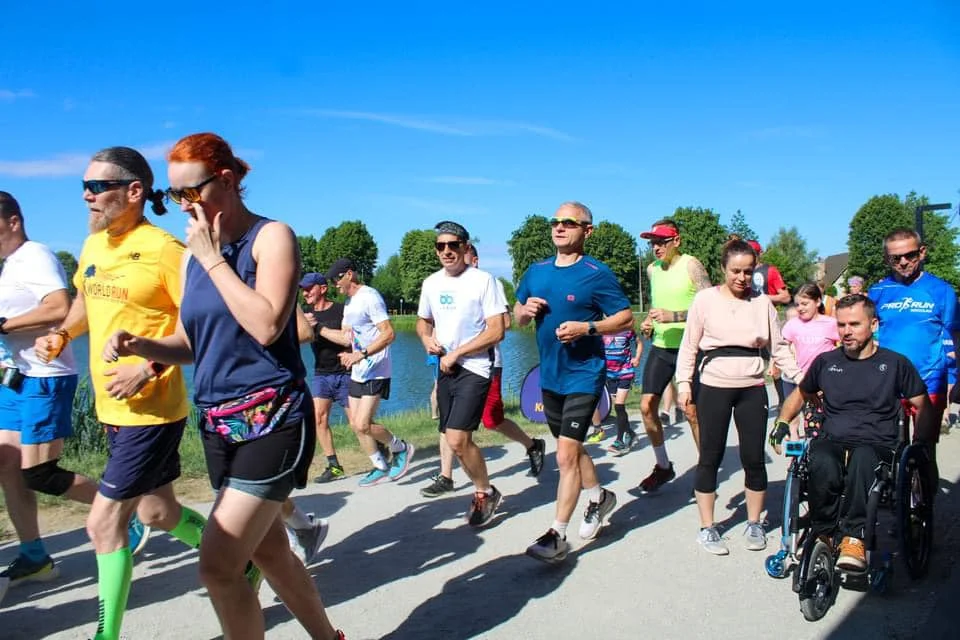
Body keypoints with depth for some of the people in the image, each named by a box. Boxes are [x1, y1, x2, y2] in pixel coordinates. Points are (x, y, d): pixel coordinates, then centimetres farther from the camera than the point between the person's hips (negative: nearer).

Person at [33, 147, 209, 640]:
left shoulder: (163, 248, -17)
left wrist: (150, 368, -23)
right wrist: (60, 334, 5)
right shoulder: (92, 246, 7)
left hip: (152, 411, -8)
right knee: (158, 512, 18)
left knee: (104, 521, -3)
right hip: (113, 409, 8)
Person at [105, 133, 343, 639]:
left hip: (271, 418, -7)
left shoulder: (271, 236, -8)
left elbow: (266, 326, -21)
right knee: (268, 551, 17)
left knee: (219, 566, -10)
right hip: (217, 423, 8)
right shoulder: (194, 251, 11)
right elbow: (187, 345, 15)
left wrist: (213, 259, -14)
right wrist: (138, 344, -4)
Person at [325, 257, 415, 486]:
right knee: (355, 424, 9)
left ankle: (401, 448, 9)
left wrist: (362, 354, -29)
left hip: (375, 372, -9)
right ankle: (381, 468, 22)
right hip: (357, 372, 10)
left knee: (362, 425, -14)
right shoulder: (350, 301, 15)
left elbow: (388, 334, -21)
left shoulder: (370, 297, -14)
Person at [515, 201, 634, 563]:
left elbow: (626, 318, -9)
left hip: (583, 376, -7)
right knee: (572, 449, 20)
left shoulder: (597, 274, -10)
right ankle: (599, 497, 44)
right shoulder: (536, 272, 7)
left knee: (567, 455, -9)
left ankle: (557, 536, 1)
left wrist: (587, 327, -24)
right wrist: (525, 310, -8)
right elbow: (518, 317, 16)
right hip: (549, 375, 7)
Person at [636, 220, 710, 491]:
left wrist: (673, 316, -25)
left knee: (691, 410, -5)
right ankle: (663, 466, 18)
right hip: (661, 346, 6)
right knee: (647, 406, 0)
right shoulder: (652, 269, 11)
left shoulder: (690, 265, -9)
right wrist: (648, 320, 8)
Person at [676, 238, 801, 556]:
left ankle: (754, 524, 24)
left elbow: (778, 347, 10)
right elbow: (689, 345, 1)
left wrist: (799, 377, 3)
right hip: (714, 388, -2)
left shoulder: (762, 303, 5)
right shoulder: (706, 299, -1)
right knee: (710, 458, 3)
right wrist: (684, 382, -6)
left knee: (754, 458, 6)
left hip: (752, 389, 2)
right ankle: (707, 528, 14)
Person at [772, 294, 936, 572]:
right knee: (822, 465, -36)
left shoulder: (895, 364, 9)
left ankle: (853, 538, -32)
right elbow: (800, 395, 29)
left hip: (878, 446, -2)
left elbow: (924, 408, 14)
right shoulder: (826, 361, 15)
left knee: (861, 458, -40)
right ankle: (823, 534, -16)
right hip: (831, 441, 2)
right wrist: (782, 422, 12)